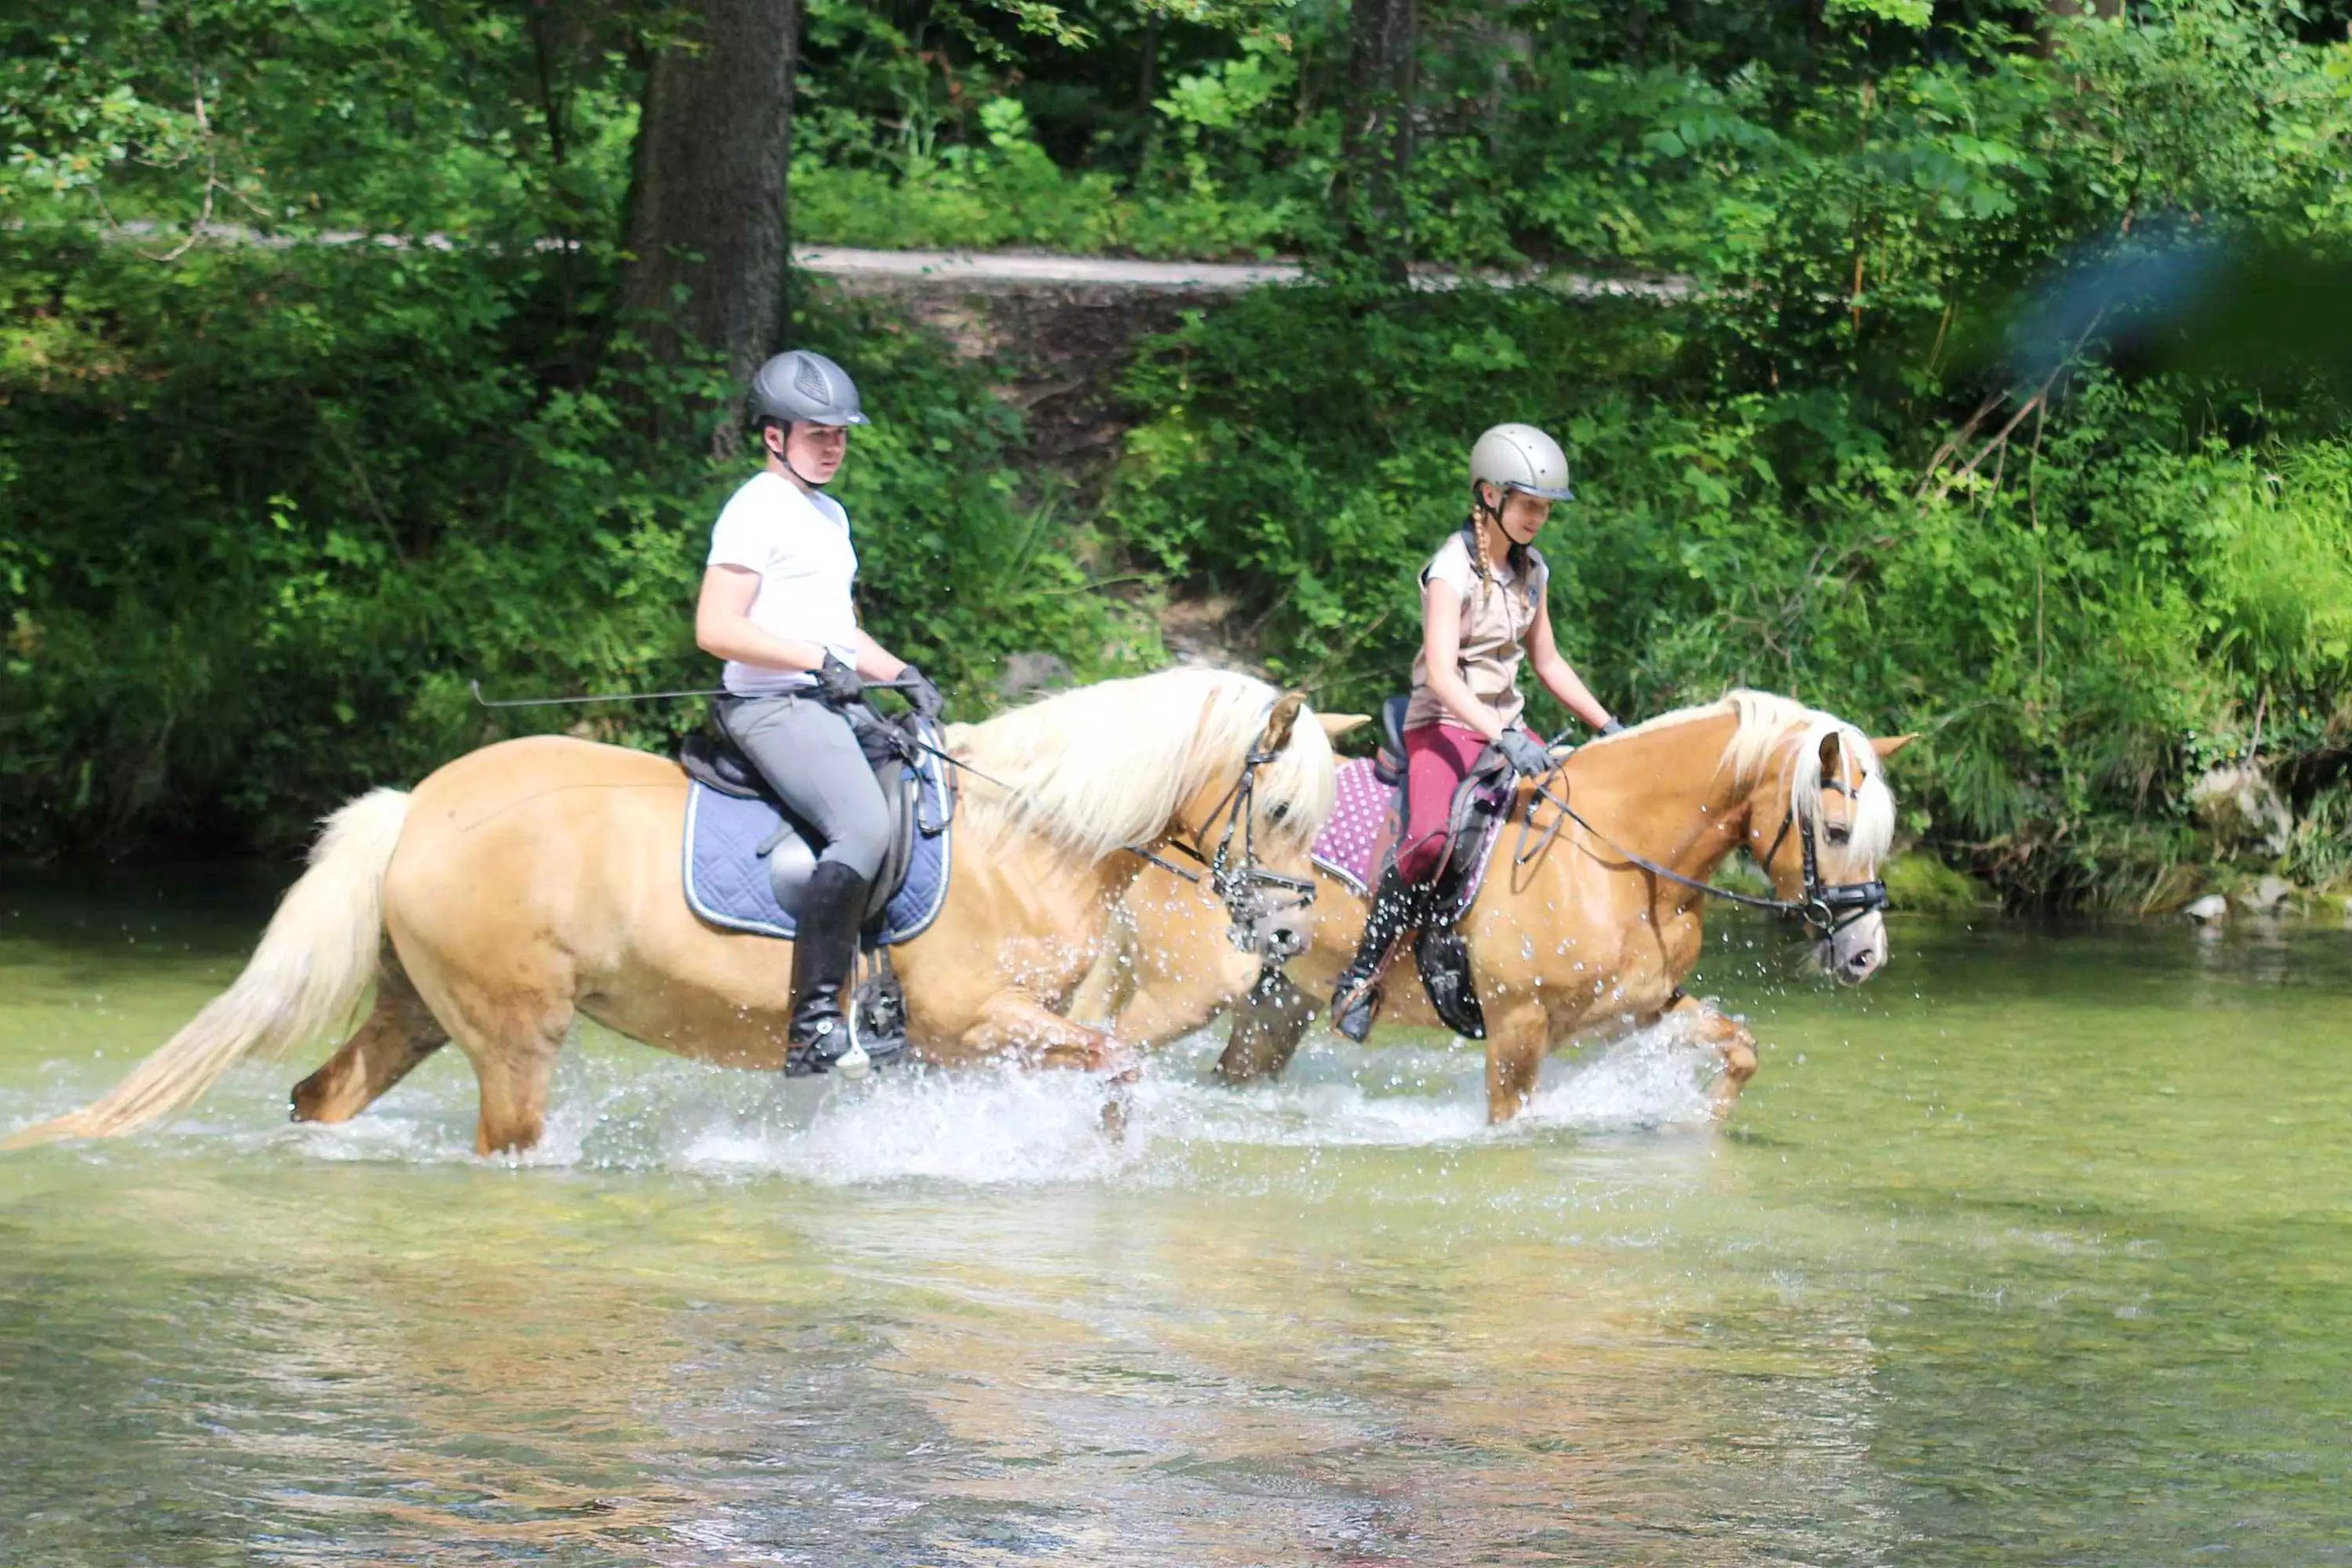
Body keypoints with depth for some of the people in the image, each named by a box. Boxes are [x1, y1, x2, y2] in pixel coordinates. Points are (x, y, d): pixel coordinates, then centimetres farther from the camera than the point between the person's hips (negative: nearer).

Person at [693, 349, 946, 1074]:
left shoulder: (829, 516, 22)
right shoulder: (757, 511, -7)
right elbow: (715, 629, -16)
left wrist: (900, 674, 12)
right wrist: (819, 660, -21)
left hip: (829, 708, 10)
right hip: (773, 707, -10)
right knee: (864, 825, -30)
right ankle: (815, 1018, -34)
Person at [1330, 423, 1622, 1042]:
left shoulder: (1530, 571, 9)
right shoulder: (1452, 570, -15)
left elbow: (1548, 663, 20)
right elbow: (1442, 675, -25)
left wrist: (1608, 727, 15)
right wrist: (1503, 738, -37)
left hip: (1506, 727, 8)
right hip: (1444, 726, -8)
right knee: (1431, 837, -33)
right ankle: (1362, 974, -21)